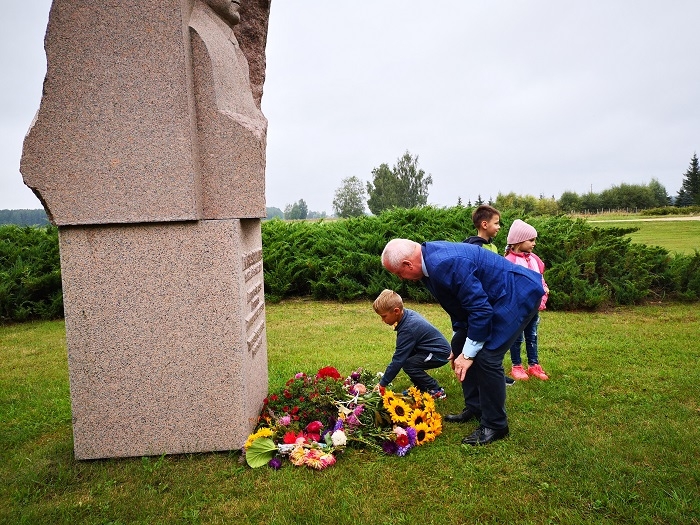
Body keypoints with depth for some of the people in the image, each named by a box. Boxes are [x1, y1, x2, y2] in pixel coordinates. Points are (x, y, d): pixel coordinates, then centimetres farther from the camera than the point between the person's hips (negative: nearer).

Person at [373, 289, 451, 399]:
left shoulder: (407, 329, -28)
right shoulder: (407, 312, -3)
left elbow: (398, 360, -24)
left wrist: (382, 383, -16)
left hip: (440, 353, -10)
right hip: (439, 346, 10)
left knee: (408, 365, -20)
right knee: (403, 355, 3)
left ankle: (436, 391, -5)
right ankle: (421, 388, 12)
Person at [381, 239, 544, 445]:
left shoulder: (445, 265, -32)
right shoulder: (429, 257, -1)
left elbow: (480, 309, -28)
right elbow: (458, 303, 12)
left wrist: (468, 354, -18)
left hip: (518, 295, -10)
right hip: (492, 296, 10)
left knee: (486, 357, -13)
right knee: (466, 350, 10)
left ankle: (495, 425, 5)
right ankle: (475, 408, 25)